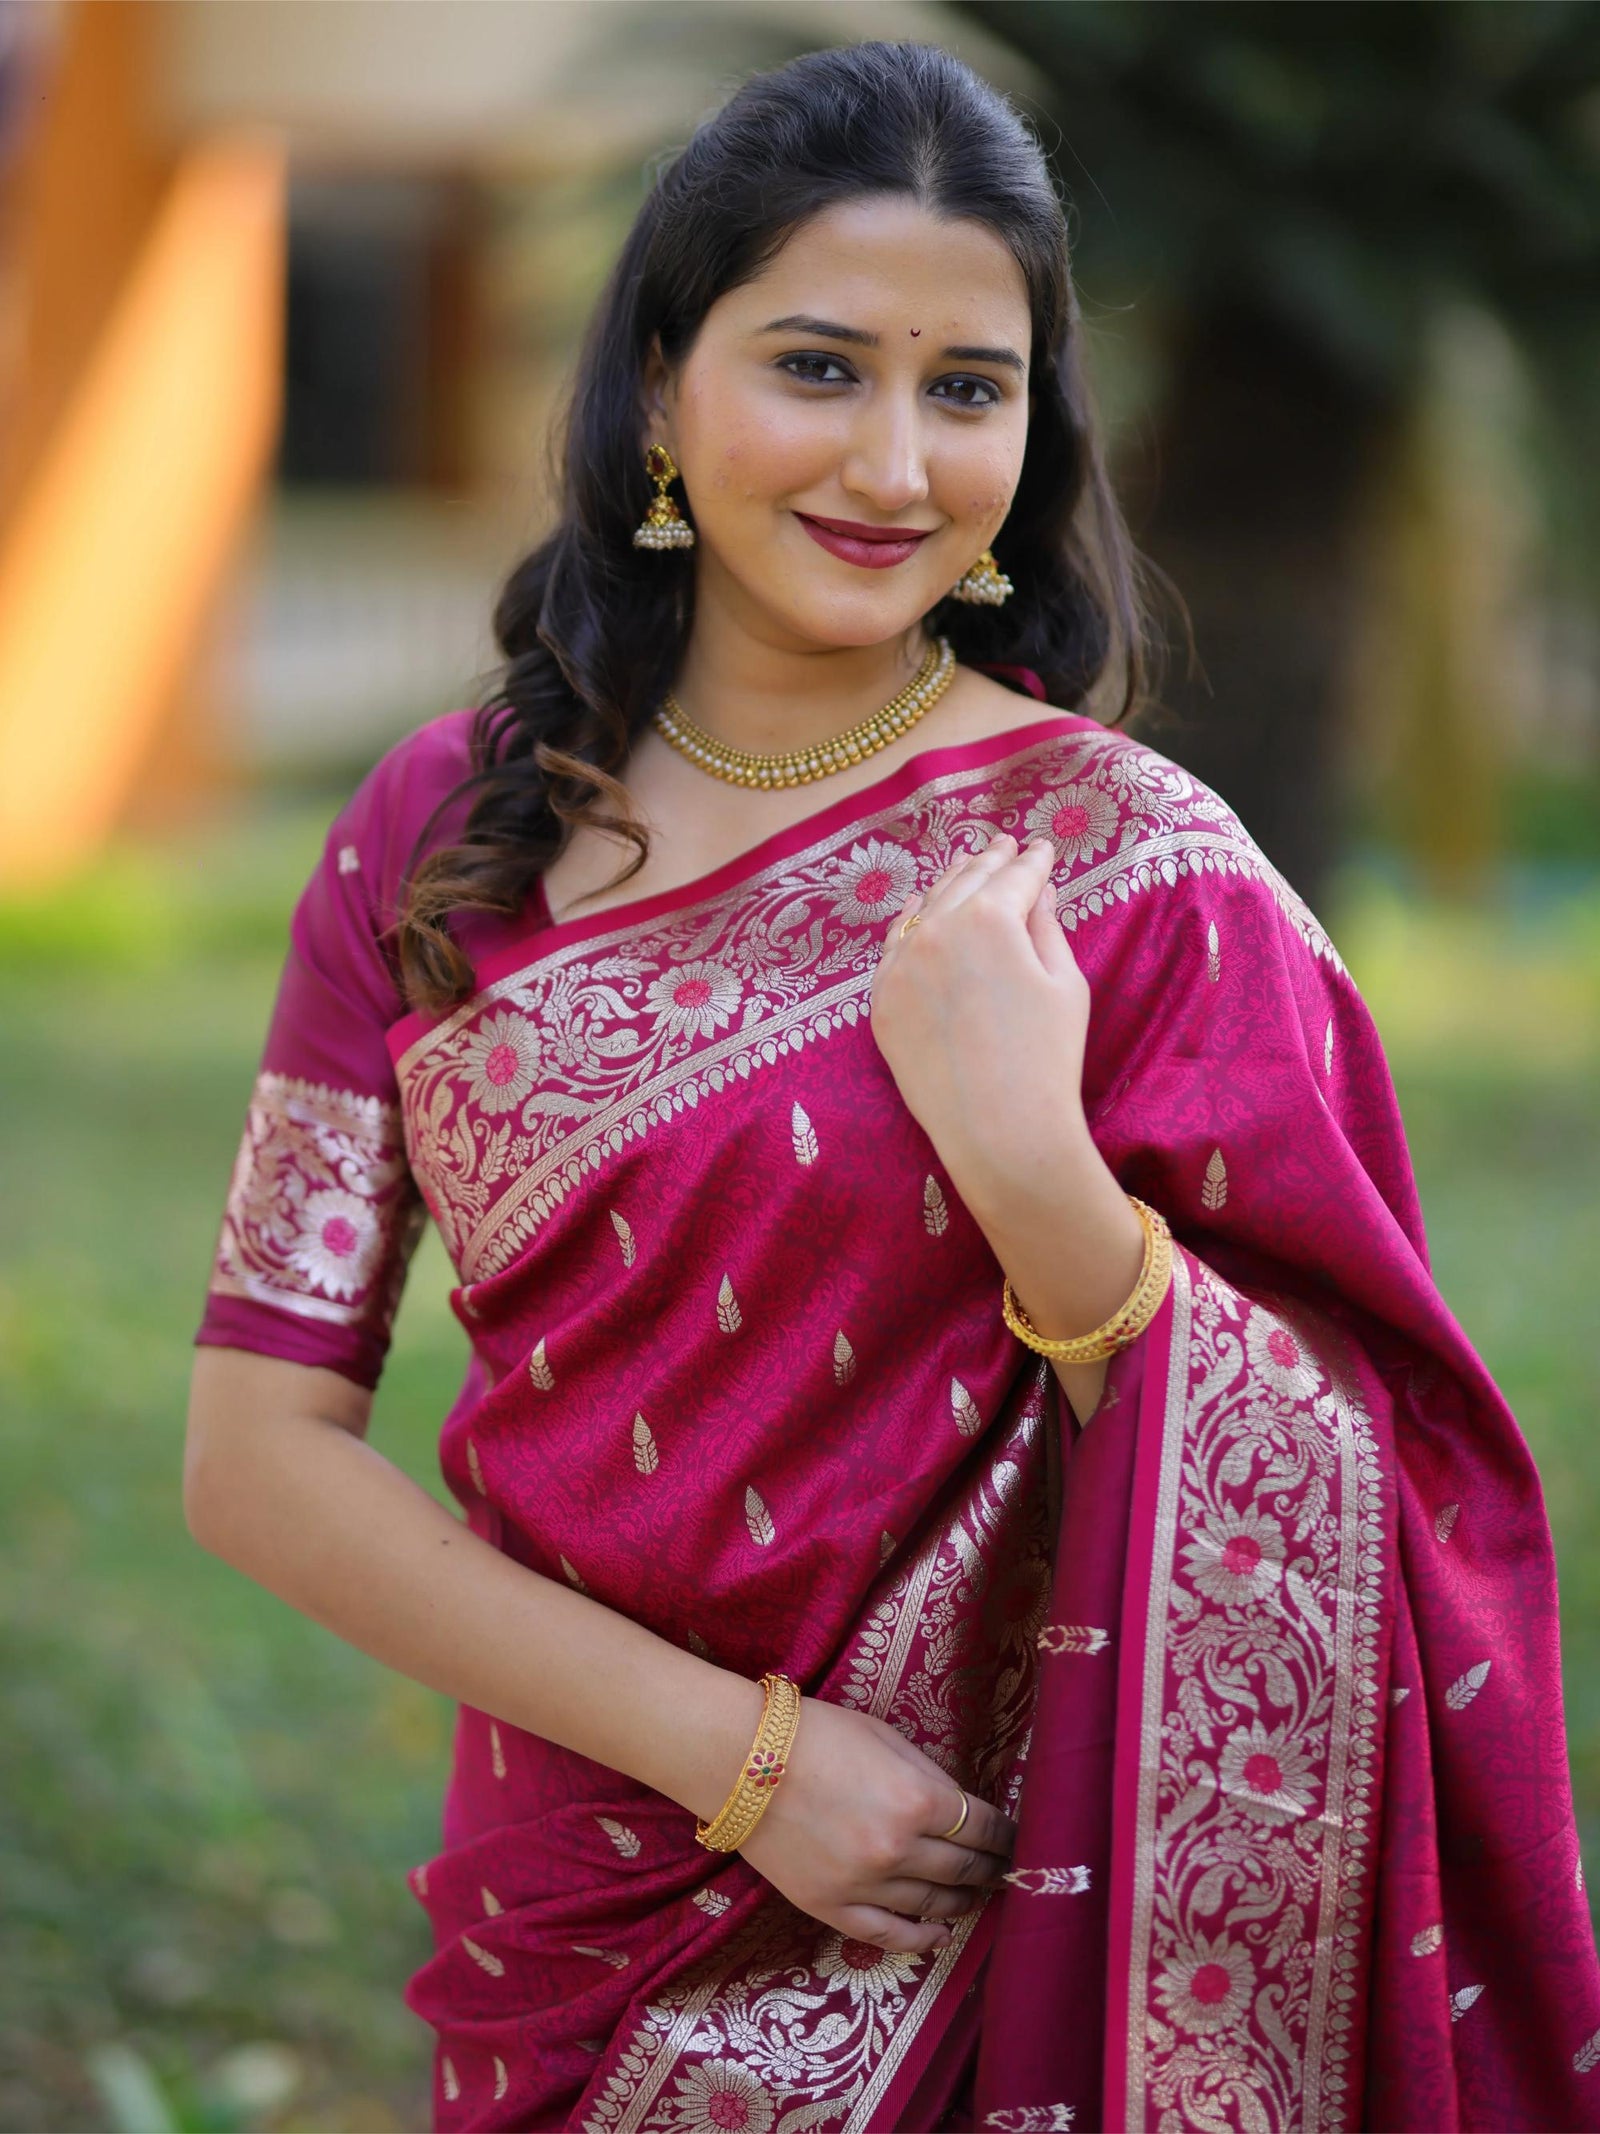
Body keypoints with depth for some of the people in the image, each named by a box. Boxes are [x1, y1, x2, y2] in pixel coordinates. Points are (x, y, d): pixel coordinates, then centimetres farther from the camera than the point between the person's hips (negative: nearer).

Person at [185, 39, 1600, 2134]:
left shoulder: (1139, 870, -9)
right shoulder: (443, 838, -3)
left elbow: (1293, 1514, -10)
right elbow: (259, 1451, -5)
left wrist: (1034, 1166, -26)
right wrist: (743, 1749, -15)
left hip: (993, 1945, -2)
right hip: (573, 1958, 2)